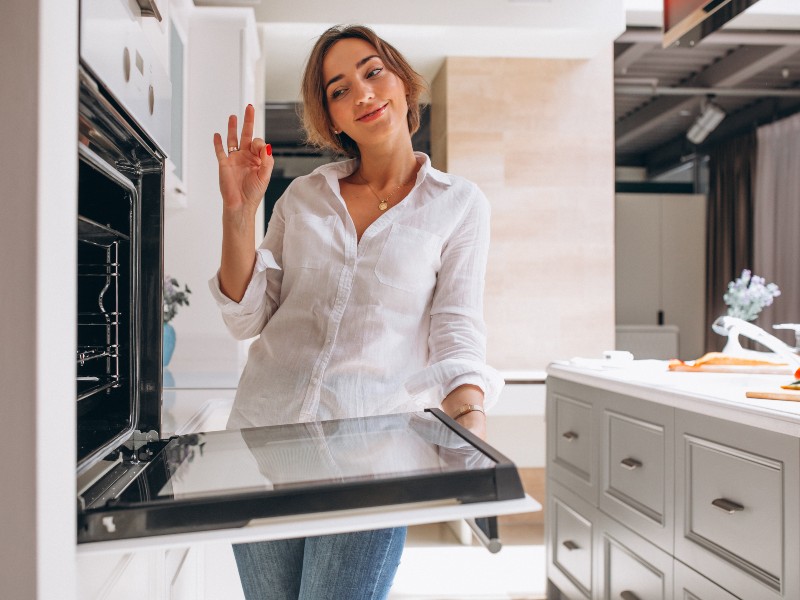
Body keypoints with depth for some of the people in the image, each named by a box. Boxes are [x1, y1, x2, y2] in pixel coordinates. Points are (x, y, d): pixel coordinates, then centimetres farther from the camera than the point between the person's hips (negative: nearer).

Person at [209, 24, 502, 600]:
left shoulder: (460, 204, 3)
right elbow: (248, 319, 7)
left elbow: (456, 331, -4)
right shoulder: (303, 195, 10)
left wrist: (469, 416, -23)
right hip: (265, 429, 3)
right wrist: (239, 210, -4)